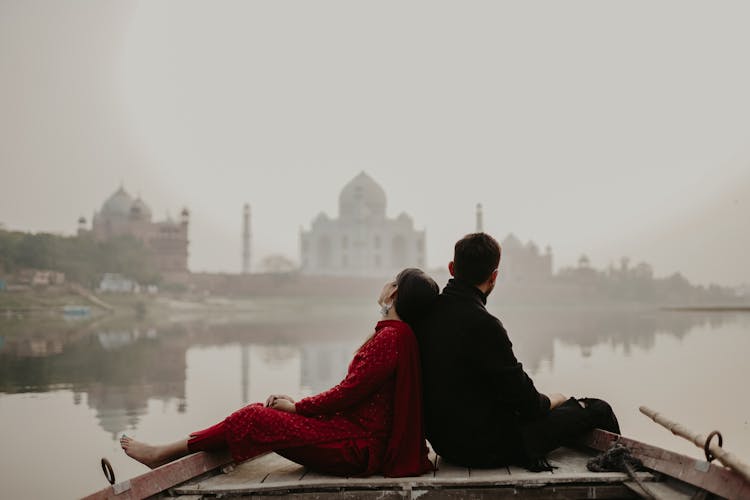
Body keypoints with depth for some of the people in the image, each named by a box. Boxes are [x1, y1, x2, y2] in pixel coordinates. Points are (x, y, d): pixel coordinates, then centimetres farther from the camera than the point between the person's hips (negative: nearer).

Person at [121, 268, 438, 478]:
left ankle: (163, 454, 5)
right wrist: (296, 403, 11)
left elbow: (347, 392, -17)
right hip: (358, 435, 9)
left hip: (358, 447, -9)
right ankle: (166, 455, 9)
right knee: (263, 412, 6)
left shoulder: (391, 337, -18)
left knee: (254, 419, -8)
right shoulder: (396, 333, 12)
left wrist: (297, 406, -4)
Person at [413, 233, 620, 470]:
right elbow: (526, 402, -17)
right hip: (488, 449, -8)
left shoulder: (424, 314, -2)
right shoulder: (483, 325, -26)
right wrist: (552, 400, 5)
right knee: (598, 410, 5)